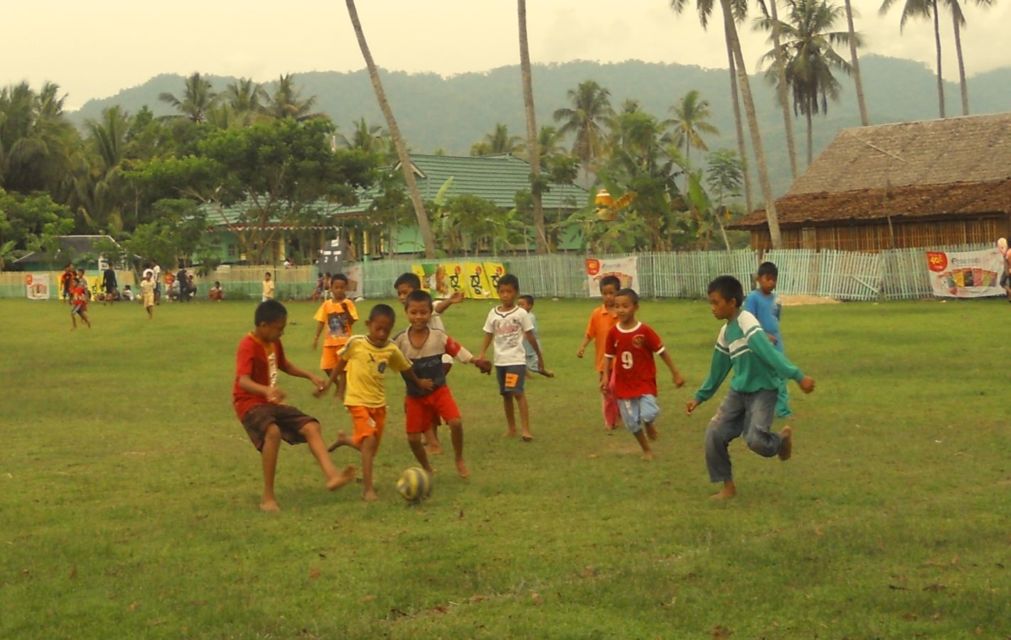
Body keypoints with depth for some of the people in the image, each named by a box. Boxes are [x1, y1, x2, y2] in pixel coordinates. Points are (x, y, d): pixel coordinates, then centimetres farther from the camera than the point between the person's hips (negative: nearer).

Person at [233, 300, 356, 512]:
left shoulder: (274, 343, 8)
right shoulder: (248, 347, -20)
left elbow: (283, 365, 29)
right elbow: (243, 381, -36)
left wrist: (310, 376, 23)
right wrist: (266, 390, -54)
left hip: (272, 403, 9)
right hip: (250, 403, -9)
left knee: (311, 426, -6)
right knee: (273, 432, -36)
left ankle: (332, 475, -18)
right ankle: (267, 497, -29)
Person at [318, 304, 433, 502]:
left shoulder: (391, 350, -4)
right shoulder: (355, 343, -12)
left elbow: (405, 368, 12)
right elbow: (342, 362, 4)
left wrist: (419, 382, 23)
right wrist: (329, 383, 10)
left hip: (379, 403, 5)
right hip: (358, 400, -5)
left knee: (371, 447, 13)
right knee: (369, 440, -22)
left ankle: (345, 439, 45)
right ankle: (368, 489, -19)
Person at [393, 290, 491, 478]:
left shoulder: (439, 337, -12)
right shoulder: (400, 341, -12)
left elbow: (457, 349, -7)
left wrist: (476, 361, -21)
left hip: (439, 390, -1)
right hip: (415, 396, 1)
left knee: (456, 422, -20)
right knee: (413, 437, 1)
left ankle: (459, 461, 5)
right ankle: (426, 469, 27)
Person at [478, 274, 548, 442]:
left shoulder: (521, 313, -5)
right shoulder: (493, 313, 3)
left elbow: (530, 336, 0)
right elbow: (488, 335, 4)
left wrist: (539, 356, 6)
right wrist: (482, 354, -9)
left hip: (516, 359, -4)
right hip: (500, 360, 4)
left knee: (517, 392, -15)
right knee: (506, 394, 11)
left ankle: (526, 429, -15)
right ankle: (511, 428, 22)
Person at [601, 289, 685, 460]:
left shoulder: (645, 331, -15)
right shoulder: (613, 332, -7)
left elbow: (662, 352, -7)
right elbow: (608, 356, 3)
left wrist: (675, 373, -3)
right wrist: (605, 377, -6)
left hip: (645, 382, -3)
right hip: (624, 385, 3)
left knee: (648, 414, -20)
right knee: (632, 421, 6)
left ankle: (650, 425, 18)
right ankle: (646, 449, 28)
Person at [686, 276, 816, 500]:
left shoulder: (747, 322, -19)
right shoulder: (725, 332, 8)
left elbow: (770, 353, -31)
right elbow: (718, 370, 21)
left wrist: (797, 376, -39)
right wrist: (700, 396, 27)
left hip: (762, 390, -8)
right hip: (739, 391, 8)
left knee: (755, 439, -22)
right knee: (714, 433, -4)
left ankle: (782, 438, 15)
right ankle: (728, 486, 10)